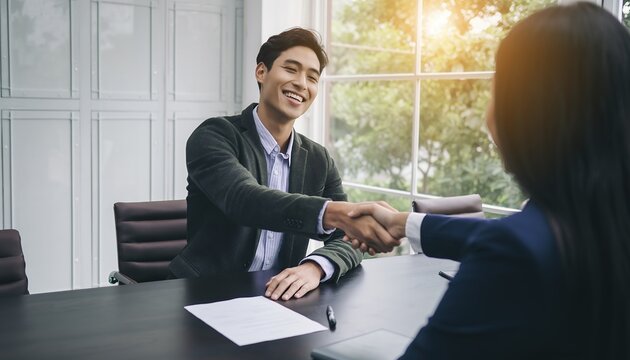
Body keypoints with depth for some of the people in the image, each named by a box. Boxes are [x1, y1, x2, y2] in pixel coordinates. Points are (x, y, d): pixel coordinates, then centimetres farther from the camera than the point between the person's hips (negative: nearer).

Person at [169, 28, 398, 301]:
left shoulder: (319, 161, 7)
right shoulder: (215, 136, -8)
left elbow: (347, 240, 0)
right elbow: (243, 199, -27)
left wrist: (315, 267, -23)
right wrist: (333, 212, -43)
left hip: (277, 298, 4)